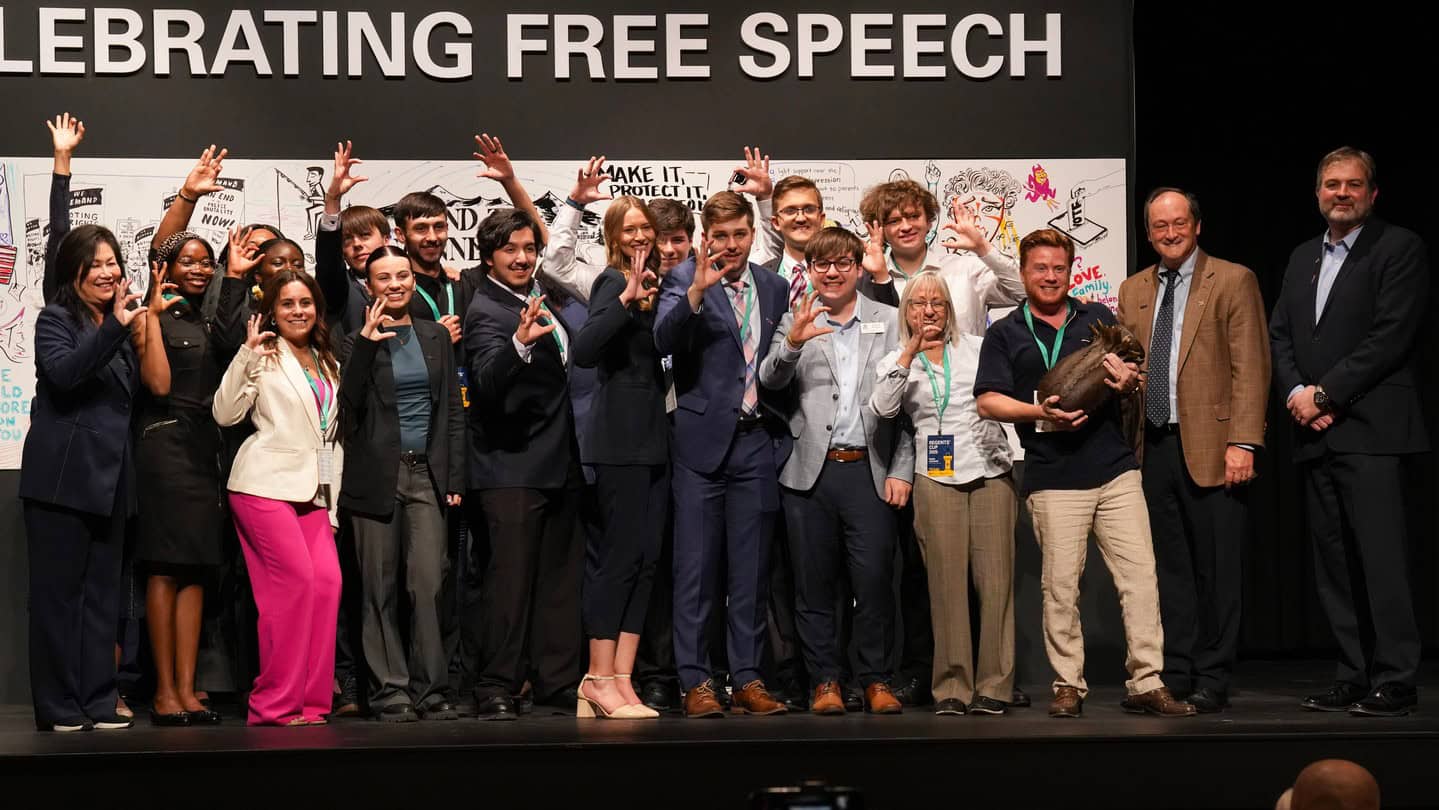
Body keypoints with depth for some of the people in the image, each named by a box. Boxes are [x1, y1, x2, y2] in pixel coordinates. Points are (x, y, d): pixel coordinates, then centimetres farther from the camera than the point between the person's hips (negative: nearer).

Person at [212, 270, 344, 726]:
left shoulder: (328, 365, 21)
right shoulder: (263, 357, 1)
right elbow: (226, 413, -11)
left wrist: (333, 500, 19)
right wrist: (246, 355, -19)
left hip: (313, 491, 6)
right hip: (266, 485, -6)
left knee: (327, 581, -9)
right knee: (296, 578, -16)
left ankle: (310, 701, -2)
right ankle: (276, 702, -9)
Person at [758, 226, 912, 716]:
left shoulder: (889, 322, 10)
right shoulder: (795, 322, 10)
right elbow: (770, 381, -3)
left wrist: (901, 470, -1)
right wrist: (792, 344, -23)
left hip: (870, 469, -1)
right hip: (810, 471, 1)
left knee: (874, 578, -5)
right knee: (814, 583, 3)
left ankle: (876, 680, 5)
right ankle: (824, 680, 11)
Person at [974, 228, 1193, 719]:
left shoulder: (1099, 320, 17)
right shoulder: (1006, 334, 9)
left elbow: (1133, 376, 20)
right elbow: (988, 402, 2)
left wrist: (1128, 381, -5)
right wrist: (1039, 412, -15)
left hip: (1116, 468, 2)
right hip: (1053, 477, -2)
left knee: (1140, 576, -4)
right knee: (1060, 586, -1)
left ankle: (1146, 684, -1)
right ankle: (1068, 685, 9)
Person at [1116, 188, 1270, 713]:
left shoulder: (1232, 281, 0)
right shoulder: (1133, 291, 16)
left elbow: (1250, 367, -6)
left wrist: (1242, 442, -13)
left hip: (1211, 446, -5)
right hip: (1154, 448, 5)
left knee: (1216, 569, -1)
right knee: (1169, 567, 8)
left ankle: (1212, 680, 5)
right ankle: (1175, 673, 14)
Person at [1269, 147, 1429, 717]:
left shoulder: (1399, 249, -1)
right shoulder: (1302, 258, 20)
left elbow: (1391, 336, -11)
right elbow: (1278, 334, 16)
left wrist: (1326, 394, -12)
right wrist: (1296, 393, -3)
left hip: (1369, 430, -7)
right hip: (1315, 435, 7)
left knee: (1380, 558, -11)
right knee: (1334, 564, 7)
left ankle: (1394, 682, -8)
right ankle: (1355, 678, 11)